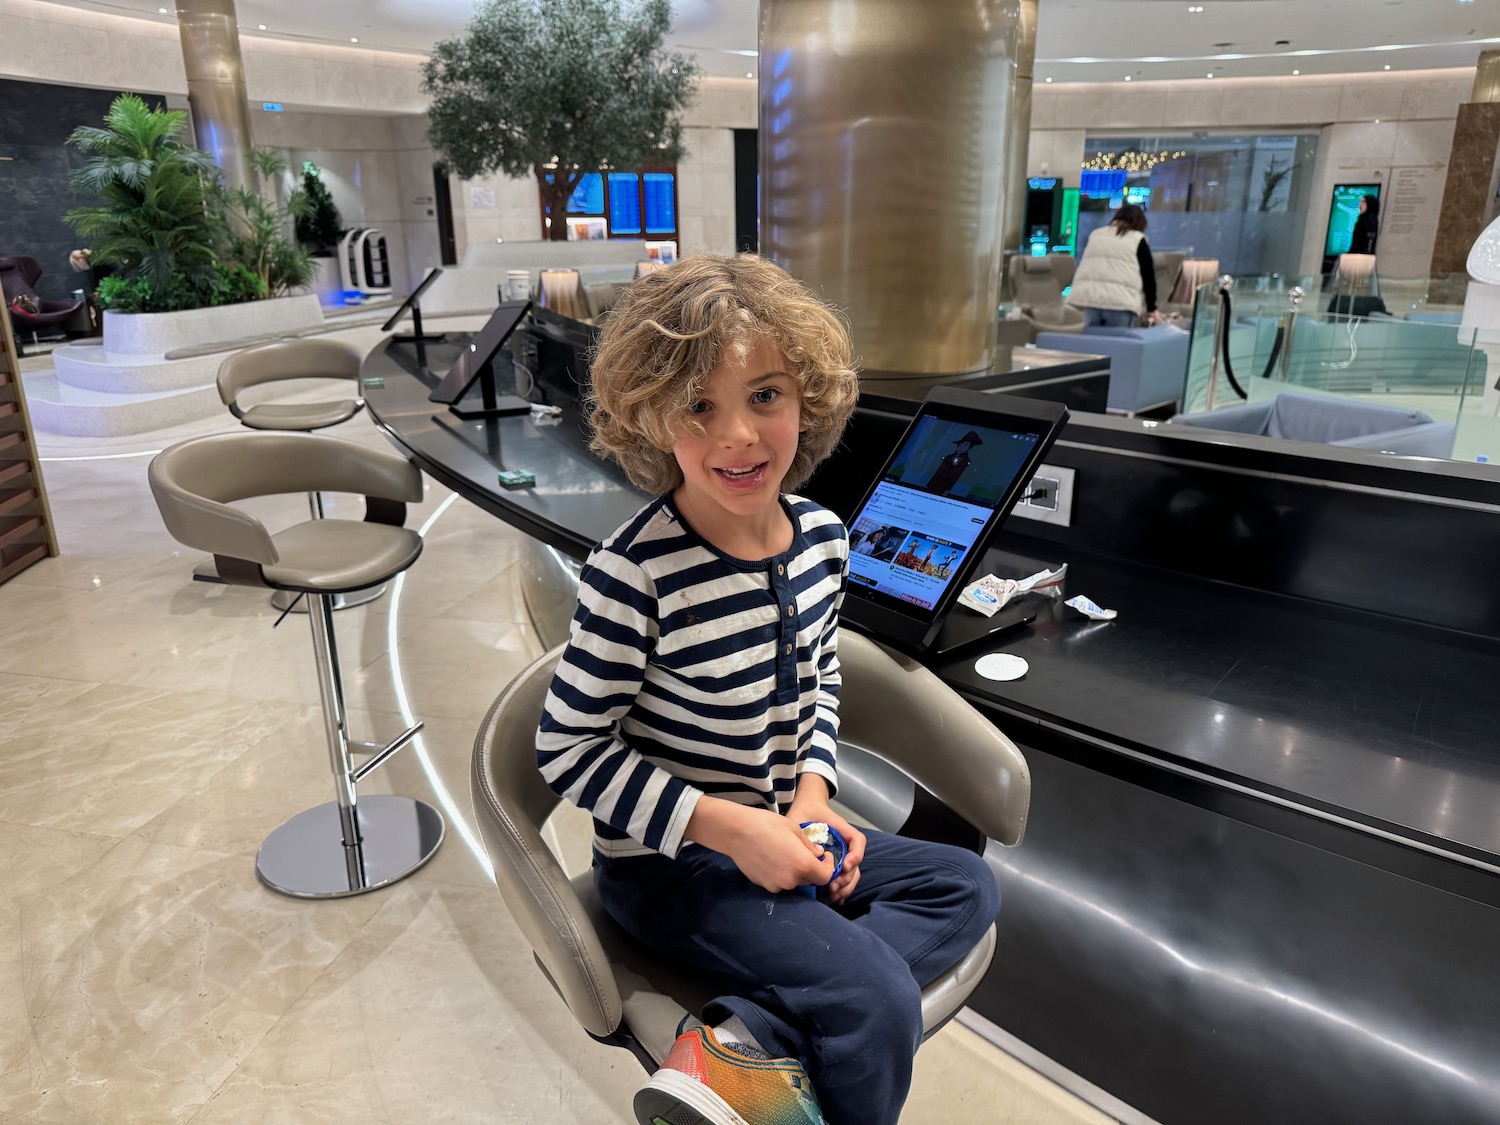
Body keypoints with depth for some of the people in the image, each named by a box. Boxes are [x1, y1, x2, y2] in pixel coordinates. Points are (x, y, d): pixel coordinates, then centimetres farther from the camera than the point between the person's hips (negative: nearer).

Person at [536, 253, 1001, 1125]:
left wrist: (813, 794, -5)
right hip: (667, 862, -8)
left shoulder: (822, 536, -6)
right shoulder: (636, 574, -26)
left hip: (775, 835, 8)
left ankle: (748, 1039, -6)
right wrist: (724, 826, -20)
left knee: (968, 888, 9)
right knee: (879, 996, -20)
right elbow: (569, 749, -18)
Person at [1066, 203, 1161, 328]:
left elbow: (1085, 269, 23)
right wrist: (1152, 308, 14)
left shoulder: (1095, 235, 21)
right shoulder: (1138, 240, 8)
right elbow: (1148, 276, 8)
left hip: (1090, 298, 4)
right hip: (1120, 302, -4)